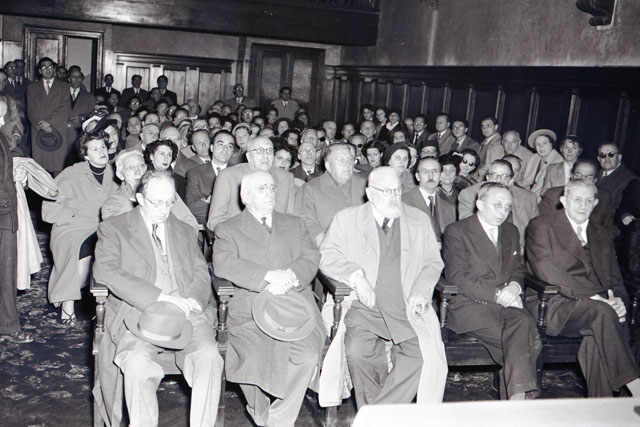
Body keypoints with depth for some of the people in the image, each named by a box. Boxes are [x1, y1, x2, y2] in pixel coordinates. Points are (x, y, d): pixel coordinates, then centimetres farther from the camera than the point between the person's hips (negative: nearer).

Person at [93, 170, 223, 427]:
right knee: (137, 362, -32)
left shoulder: (184, 231, 24)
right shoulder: (113, 229, 11)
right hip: (137, 312, -2)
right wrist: (160, 297, -18)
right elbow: (106, 271, -7)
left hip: (185, 314, 3)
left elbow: (202, 275, 16)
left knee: (209, 356, -26)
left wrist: (190, 302, -9)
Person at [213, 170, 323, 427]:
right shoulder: (228, 230, 14)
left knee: (308, 356, -25)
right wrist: (268, 276, -18)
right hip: (250, 313, -2)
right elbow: (223, 264, -6)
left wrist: (290, 277, -13)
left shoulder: (294, 225, 24)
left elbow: (311, 258, 10)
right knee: (255, 357, -27)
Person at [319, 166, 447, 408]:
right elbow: (327, 256, 3)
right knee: (358, 351, -28)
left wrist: (421, 291, -3)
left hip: (407, 307, 2)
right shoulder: (347, 219, 10)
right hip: (365, 306, -1)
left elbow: (433, 262, 16)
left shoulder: (419, 220, 16)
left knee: (423, 355, -25)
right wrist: (356, 276, -14)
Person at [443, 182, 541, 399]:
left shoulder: (511, 231, 20)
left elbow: (518, 268, 24)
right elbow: (457, 278, -8)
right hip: (470, 307, -5)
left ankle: (517, 395, -34)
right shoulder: (456, 232, -1)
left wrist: (514, 286, -2)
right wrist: (497, 295, -15)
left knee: (526, 322, -31)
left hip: (505, 304, 5)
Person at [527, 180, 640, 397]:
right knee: (601, 311, -33)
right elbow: (547, 272, -9)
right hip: (554, 307, -4)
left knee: (596, 337, -31)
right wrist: (593, 296, -17)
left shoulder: (603, 236, 23)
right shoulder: (541, 226, 5)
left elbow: (615, 280, 18)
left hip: (596, 306, 4)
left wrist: (618, 301, -8)